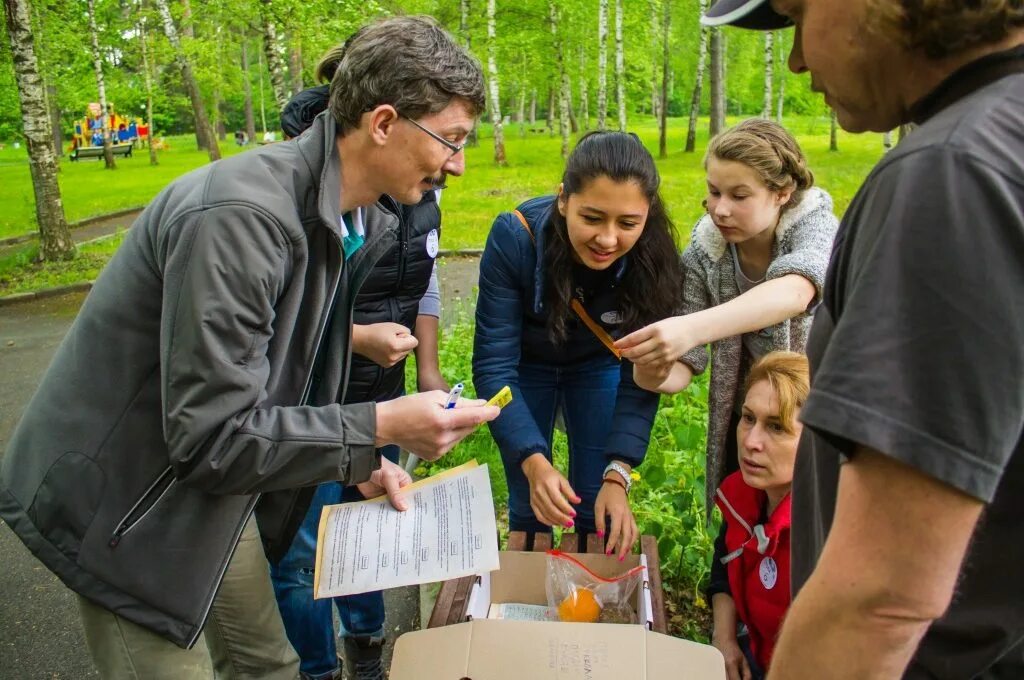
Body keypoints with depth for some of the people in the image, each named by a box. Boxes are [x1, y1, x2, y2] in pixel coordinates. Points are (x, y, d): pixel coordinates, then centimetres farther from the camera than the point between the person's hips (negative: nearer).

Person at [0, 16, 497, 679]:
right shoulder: (240, 215, -31)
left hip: (214, 491, 8)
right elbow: (211, 434, -30)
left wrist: (357, 463, 0)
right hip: (123, 503, -8)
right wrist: (380, 427, -29)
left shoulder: (363, 221, -2)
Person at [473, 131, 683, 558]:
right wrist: (534, 462, -41)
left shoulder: (653, 258, -29)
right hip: (526, 363, -1)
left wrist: (617, 475, -32)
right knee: (532, 506, 3)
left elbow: (640, 378, -21)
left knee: (599, 511, 3)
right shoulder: (514, 238, -33)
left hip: (599, 365, 1)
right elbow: (494, 365, -30)